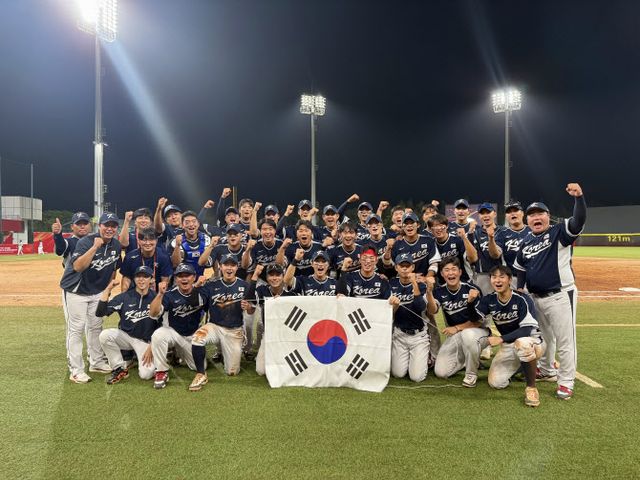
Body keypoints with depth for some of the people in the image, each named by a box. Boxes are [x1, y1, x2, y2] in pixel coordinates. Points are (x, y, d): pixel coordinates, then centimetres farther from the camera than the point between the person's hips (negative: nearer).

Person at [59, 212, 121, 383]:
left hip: (97, 292, 6)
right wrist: (95, 247, -39)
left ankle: (96, 362, 27)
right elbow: (77, 266, -35)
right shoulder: (86, 241, -22)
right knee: (76, 329, -5)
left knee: (96, 327, 14)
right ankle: (76, 370, 1)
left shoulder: (116, 246, -3)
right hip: (75, 291, -6)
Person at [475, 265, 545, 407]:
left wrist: (501, 339, -36)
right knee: (495, 383, -7)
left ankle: (531, 387, -21)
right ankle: (519, 366, 24)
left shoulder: (522, 299, -21)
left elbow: (527, 330, -28)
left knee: (522, 342, -41)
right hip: (508, 346, 5)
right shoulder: (489, 300, -6)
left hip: (533, 341, -5)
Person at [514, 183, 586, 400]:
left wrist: (579, 197, -41)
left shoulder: (559, 232, -7)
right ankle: (547, 371, 39)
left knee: (564, 340, -1)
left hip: (560, 296, -6)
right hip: (535, 298, 7)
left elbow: (579, 221, -26)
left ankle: (566, 382, 10)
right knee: (544, 337, 21)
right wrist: (518, 292, 8)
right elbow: (520, 269, 17)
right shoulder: (526, 242, 10)